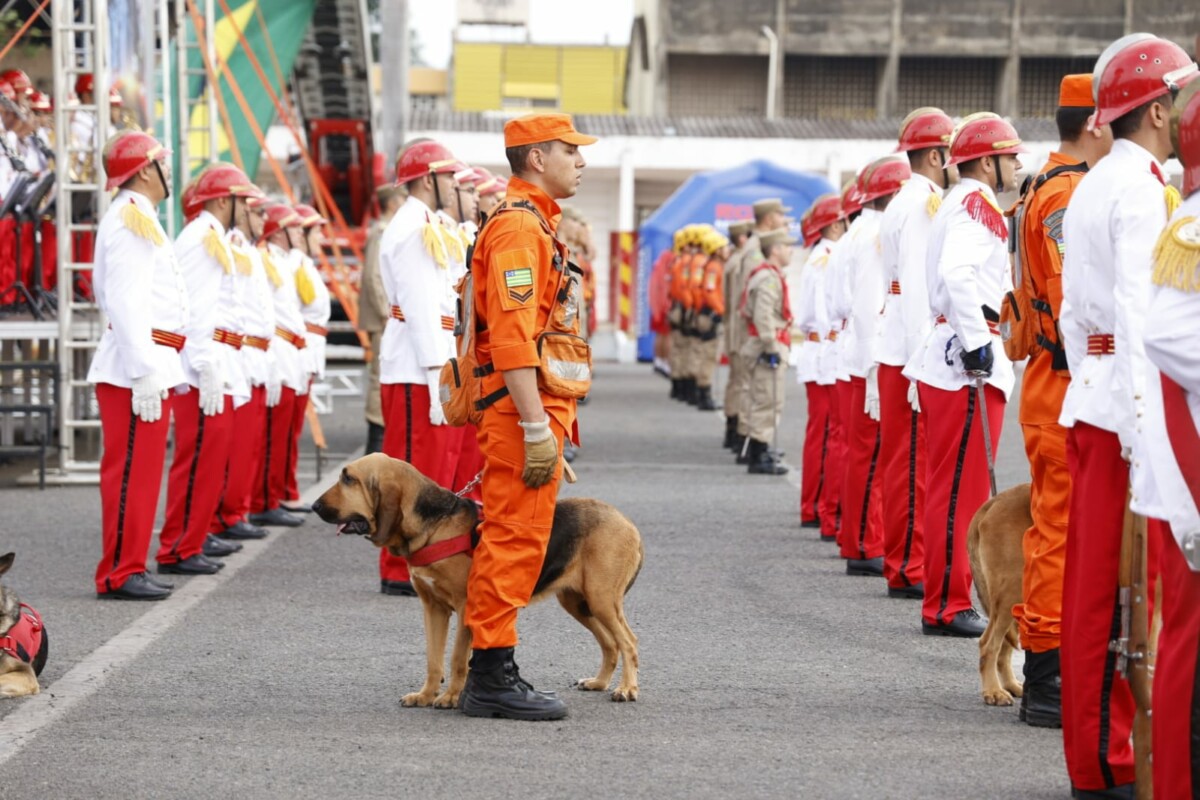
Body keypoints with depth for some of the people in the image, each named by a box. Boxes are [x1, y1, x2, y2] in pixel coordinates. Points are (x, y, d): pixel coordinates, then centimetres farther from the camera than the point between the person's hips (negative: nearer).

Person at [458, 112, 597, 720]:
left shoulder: (533, 223, 21)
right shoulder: (518, 226, -14)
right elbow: (512, 336, -22)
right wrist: (536, 427, -24)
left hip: (536, 402, 11)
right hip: (523, 403, -11)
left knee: (513, 540, 12)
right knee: (514, 539, -9)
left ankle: (491, 676, 16)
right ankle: (493, 679, -7)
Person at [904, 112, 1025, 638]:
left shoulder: (958, 205, 22)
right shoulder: (978, 205, -10)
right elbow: (958, 272, -25)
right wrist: (976, 341, -23)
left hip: (951, 355, 11)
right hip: (968, 363, -11)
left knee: (950, 486, 13)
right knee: (961, 488, -8)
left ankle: (945, 601, 18)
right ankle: (947, 607, -6)